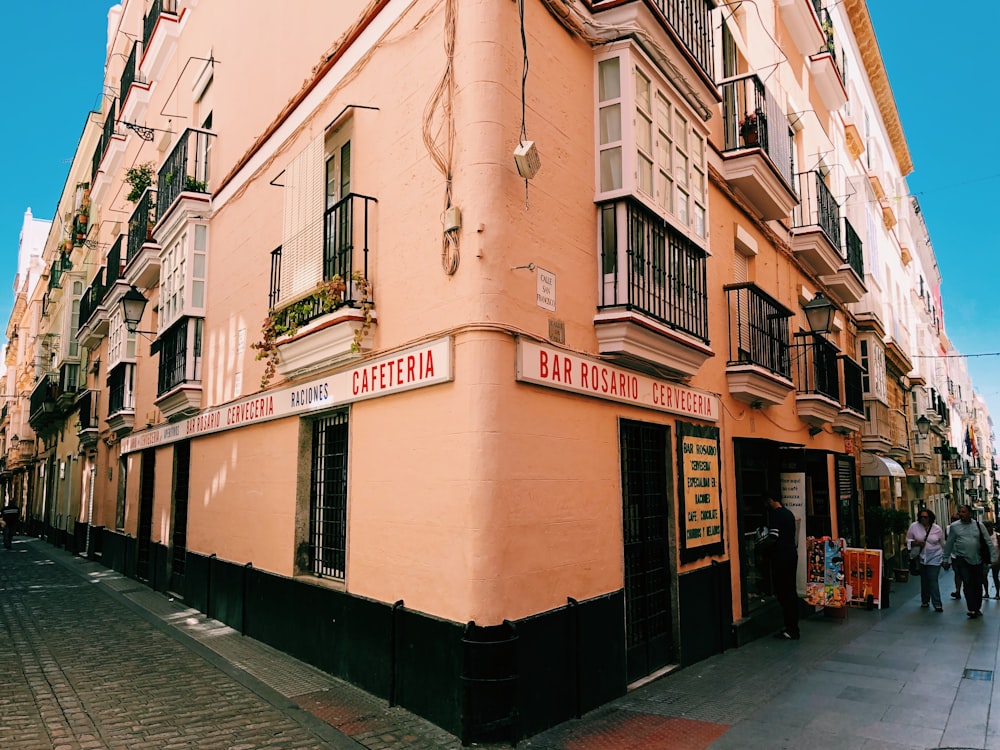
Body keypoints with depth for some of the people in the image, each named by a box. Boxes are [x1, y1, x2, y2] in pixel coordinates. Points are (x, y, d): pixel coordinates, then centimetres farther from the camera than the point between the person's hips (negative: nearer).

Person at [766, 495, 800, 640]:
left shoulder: (774, 514, -15)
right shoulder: (789, 513, 13)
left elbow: (773, 537, -20)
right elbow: (792, 536, 17)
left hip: (781, 558, -9)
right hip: (792, 555, 9)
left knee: (783, 594, -3)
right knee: (791, 591, 13)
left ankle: (792, 630, 0)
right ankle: (793, 627, 20)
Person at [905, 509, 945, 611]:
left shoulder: (937, 529, -4)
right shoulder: (914, 526, -6)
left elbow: (942, 544, 9)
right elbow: (908, 540, 2)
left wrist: (945, 558, 15)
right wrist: (917, 543, -18)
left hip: (934, 558, -1)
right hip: (921, 558, 2)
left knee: (933, 581, -7)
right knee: (924, 581, 12)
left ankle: (937, 604, -1)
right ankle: (925, 601, 27)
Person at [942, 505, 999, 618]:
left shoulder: (978, 525, 0)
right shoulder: (954, 526, -1)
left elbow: (989, 542, 2)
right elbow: (949, 543, 6)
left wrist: (993, 558, -4)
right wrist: (946, 559, 9)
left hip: (977, 560, 1)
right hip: (962, 559, -1)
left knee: (978, 585, 9)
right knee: (968, 583, -8)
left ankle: (978, 608, 23)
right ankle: (972, 609, -6)